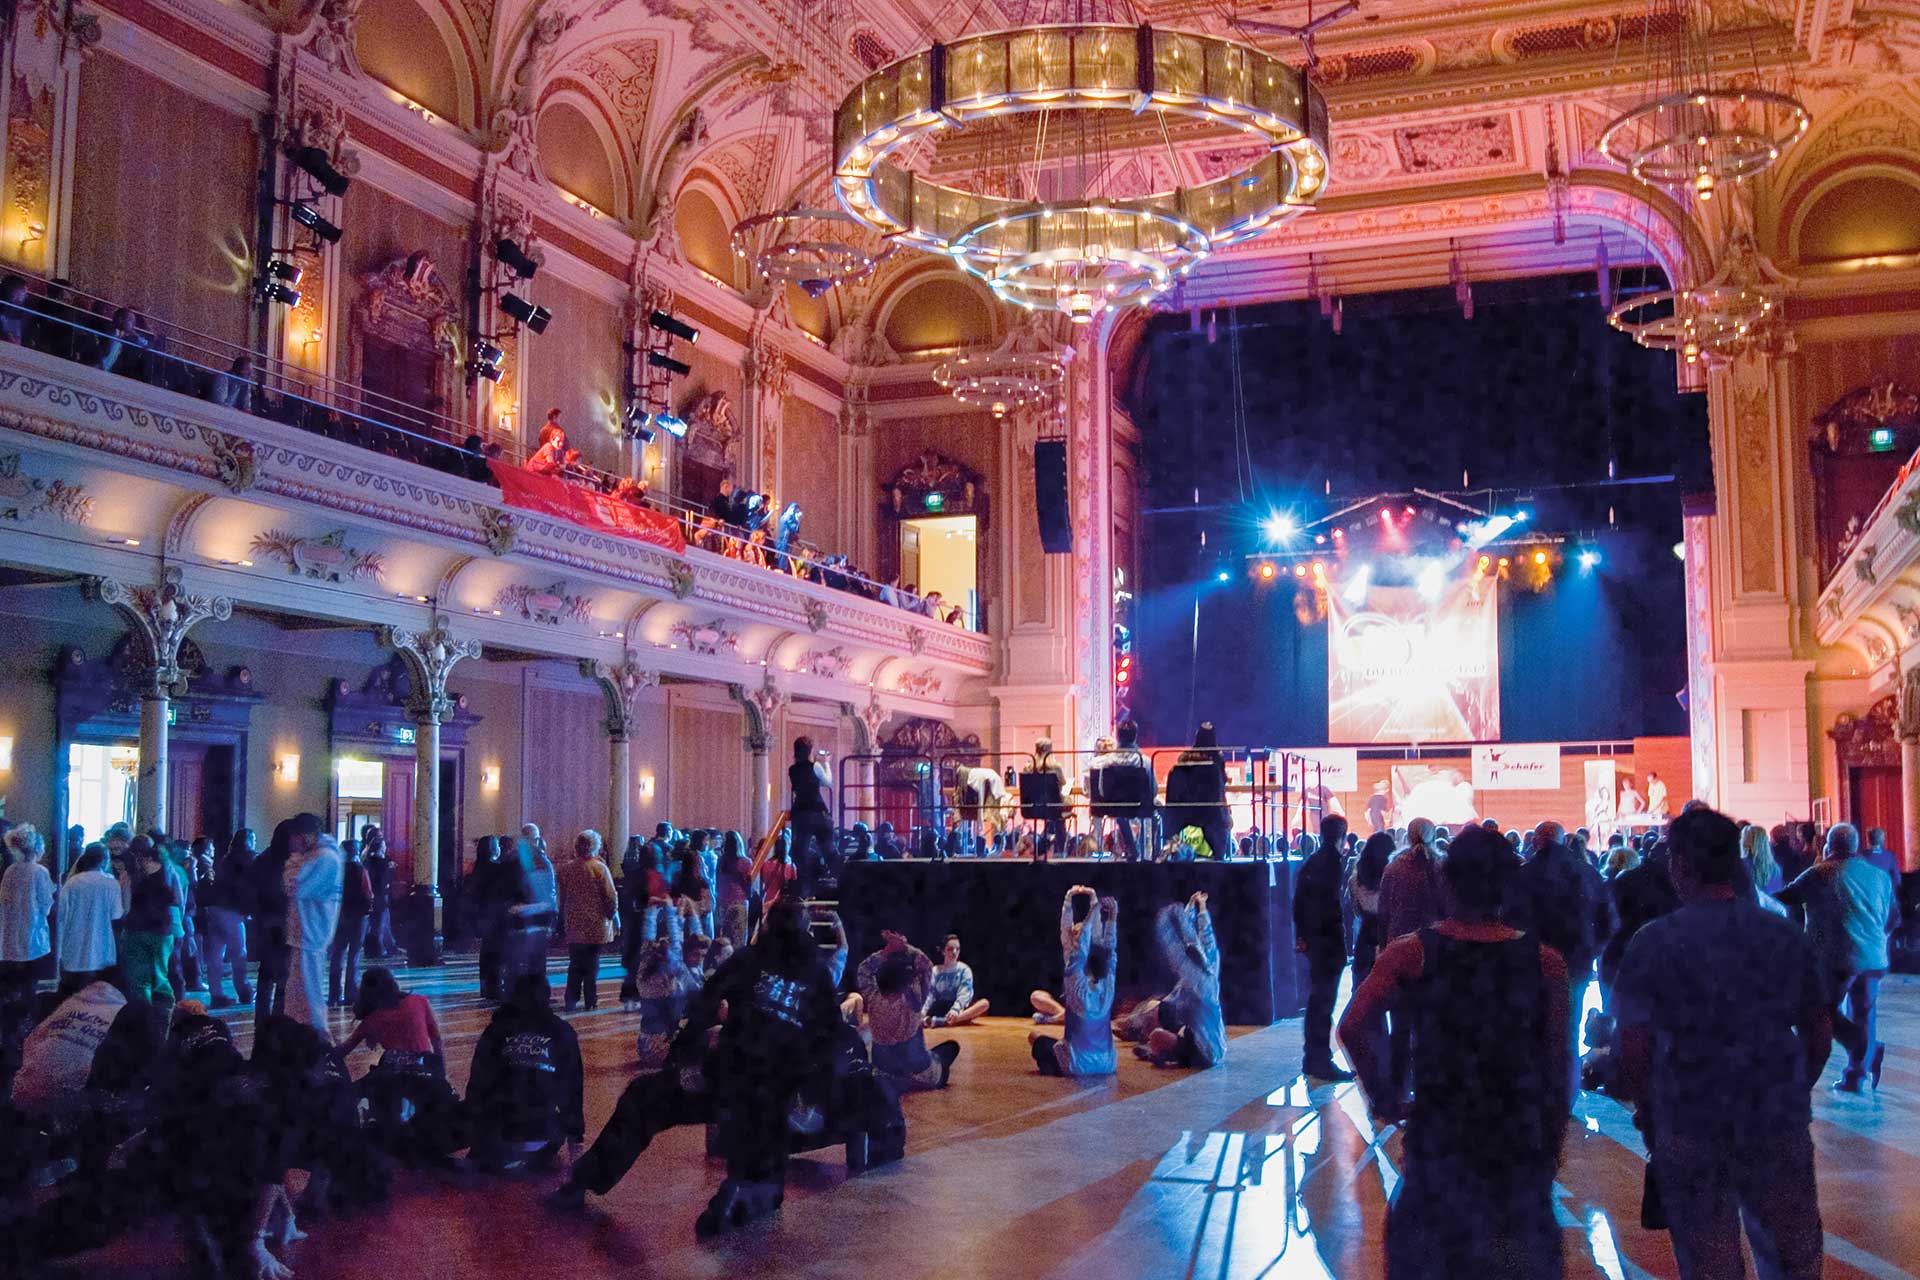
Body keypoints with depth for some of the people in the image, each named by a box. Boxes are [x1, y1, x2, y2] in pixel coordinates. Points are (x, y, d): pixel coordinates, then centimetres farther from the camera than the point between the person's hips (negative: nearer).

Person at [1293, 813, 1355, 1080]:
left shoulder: (1310, 862, 9)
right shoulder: (1333, 862, -14)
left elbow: (1299, 901, 12)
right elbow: (1336, 903, -17)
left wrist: (1301, 935, 16)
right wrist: (1343, 939, -13)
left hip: (1312, 939, 8)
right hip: (1330, 940, -8)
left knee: (1316, 999, 15)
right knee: (1324, 1001, -5)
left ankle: (1313, 1059, 23)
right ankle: (1321, 1061, -2)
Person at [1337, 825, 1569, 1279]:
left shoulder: (1412, 952, -9)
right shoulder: (1544, 960, -6)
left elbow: (1353, 1027, -21)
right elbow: (1557, 1062, -3)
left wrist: (1382, 1096, -7)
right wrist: (1553, 1141, 7)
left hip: (1438, 1134, 0)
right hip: (1520, 1138, 1)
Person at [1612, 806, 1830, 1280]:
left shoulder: (1653, 943, -11)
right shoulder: (1786, 936, -1)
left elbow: (1635, 1049, -11)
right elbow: (1819, 1035, 7)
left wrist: (1649, 1117, 3)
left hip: (1690, 1134, -2)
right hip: (1780, 1128, 3)